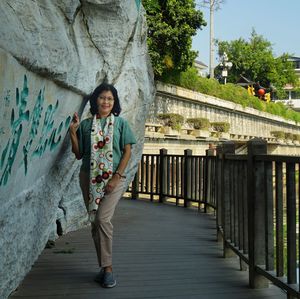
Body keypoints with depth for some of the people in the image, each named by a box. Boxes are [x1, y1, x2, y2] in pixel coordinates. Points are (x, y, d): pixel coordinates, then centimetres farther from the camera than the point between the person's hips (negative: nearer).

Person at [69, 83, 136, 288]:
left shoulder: (120, 123, 3)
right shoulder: (85, 125, 8)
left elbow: (127, 152, -1)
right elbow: (79, 154, 9)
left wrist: (116, 177, -9)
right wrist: (73, 132, -4)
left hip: (114, 178, -3)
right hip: (89, 178, 3)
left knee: (103, 218, -17)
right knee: (95, 222, 6)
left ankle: (108, 268, -8)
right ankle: (104, 267, 18)